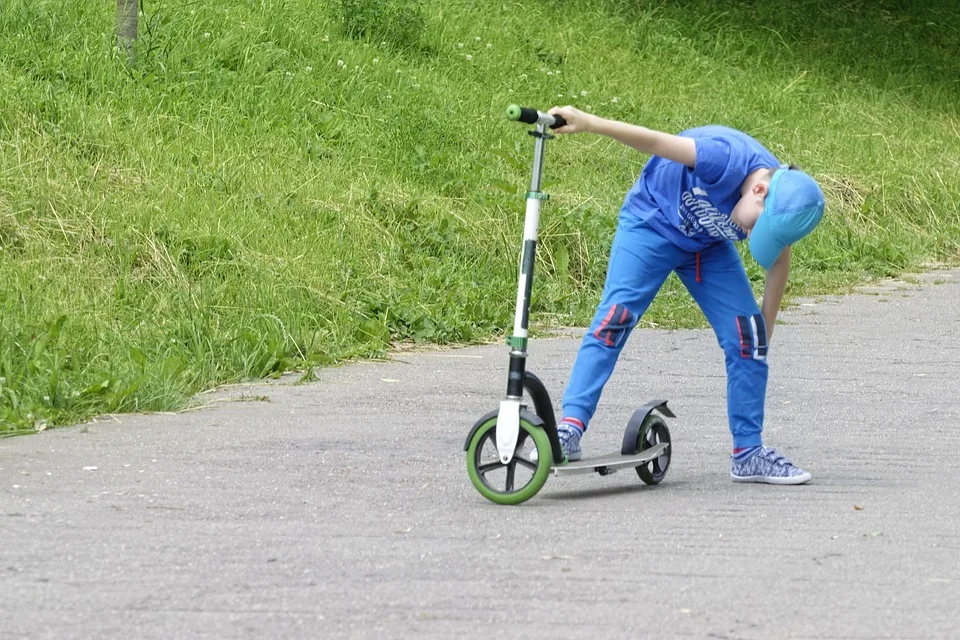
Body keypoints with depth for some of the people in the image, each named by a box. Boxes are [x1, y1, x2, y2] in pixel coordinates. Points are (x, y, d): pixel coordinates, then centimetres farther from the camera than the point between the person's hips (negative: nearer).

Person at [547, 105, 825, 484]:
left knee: (748, 338, -5)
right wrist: (588, 123, -52)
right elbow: (653, 142, -42)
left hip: (708, 246, 5)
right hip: (651, 225, -5)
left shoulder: (780, 205, -18)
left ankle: (749, 453, 5)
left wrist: (766, 327, 7)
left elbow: (778, 260, 1)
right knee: (615, 318, -22)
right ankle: (570, 427, -25)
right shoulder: (727, 159, -36)